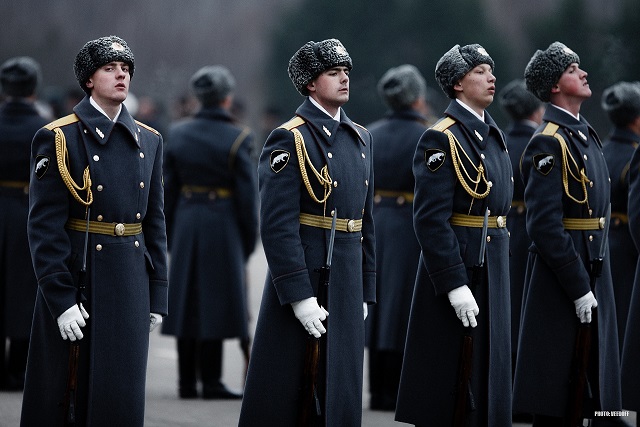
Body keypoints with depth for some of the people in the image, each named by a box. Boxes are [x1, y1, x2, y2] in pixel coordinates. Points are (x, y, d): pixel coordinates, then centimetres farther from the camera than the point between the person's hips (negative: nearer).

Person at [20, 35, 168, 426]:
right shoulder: (59, 139, -6)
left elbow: (155, 222, 13)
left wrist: (157, 297, 9)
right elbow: (44, 227, -10)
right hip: (77, 283, -4)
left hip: (130, 287, 4)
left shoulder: (148, 141, 10)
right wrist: (61, 299, -16)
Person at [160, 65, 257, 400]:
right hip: (222, 225, -4)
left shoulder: (177, 134, 4)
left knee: (187, 301, 9)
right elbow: (247, 193, -8)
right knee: (215, 303, -1)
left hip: (186, 222, 4)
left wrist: (170, 234, 13)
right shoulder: (236, 138, -9)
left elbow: (167, 188, 6)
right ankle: (211, 382, -1)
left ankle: (186, 382, 11)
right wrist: (249, 239, 1)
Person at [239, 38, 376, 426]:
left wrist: (365, 291, 13)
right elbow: (278, 226, -16)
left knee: (339, 395, 8)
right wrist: (300, 296, -20)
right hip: (303, 279, -6)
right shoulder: (289, 139, -10)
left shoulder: (360, 138, 12)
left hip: (347, 281, 7)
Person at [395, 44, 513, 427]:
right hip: (456, 266, -8)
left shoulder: (494, 135, 13)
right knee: (449, 374, -2)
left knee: (489, 364, 11)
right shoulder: (441, 139, -13)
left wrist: (502, 261, 17)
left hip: (494, 265, 8)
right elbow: (430, 219, -18)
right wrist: (455, 285, -22)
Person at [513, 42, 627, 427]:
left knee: (586, 389, 13)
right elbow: (544, 224, -21)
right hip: (562, 276, -9)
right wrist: (578, 287, -22)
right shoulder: (549, 142, -15)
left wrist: (593, 279, 16)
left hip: (593, 270, 9)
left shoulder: (585, 133, 14)